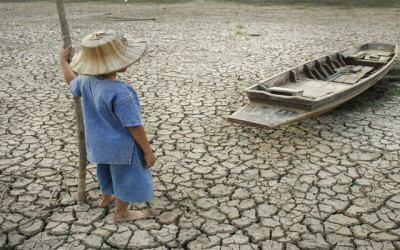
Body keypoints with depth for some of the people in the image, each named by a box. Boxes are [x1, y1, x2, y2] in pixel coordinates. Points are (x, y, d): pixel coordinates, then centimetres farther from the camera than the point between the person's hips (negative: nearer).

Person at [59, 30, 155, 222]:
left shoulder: (87, 80, -10)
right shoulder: (120, 93, -34)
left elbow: (72, 83, 14)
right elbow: (134, 126, -29)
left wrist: (63, 60, 28)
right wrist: (147, 151, -18)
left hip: (98, 141, 8)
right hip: (121, 146, -8)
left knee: (107, 170, 32)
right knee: (126, 177, 16)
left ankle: (106, 197, 58)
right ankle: (121, 212, 37)